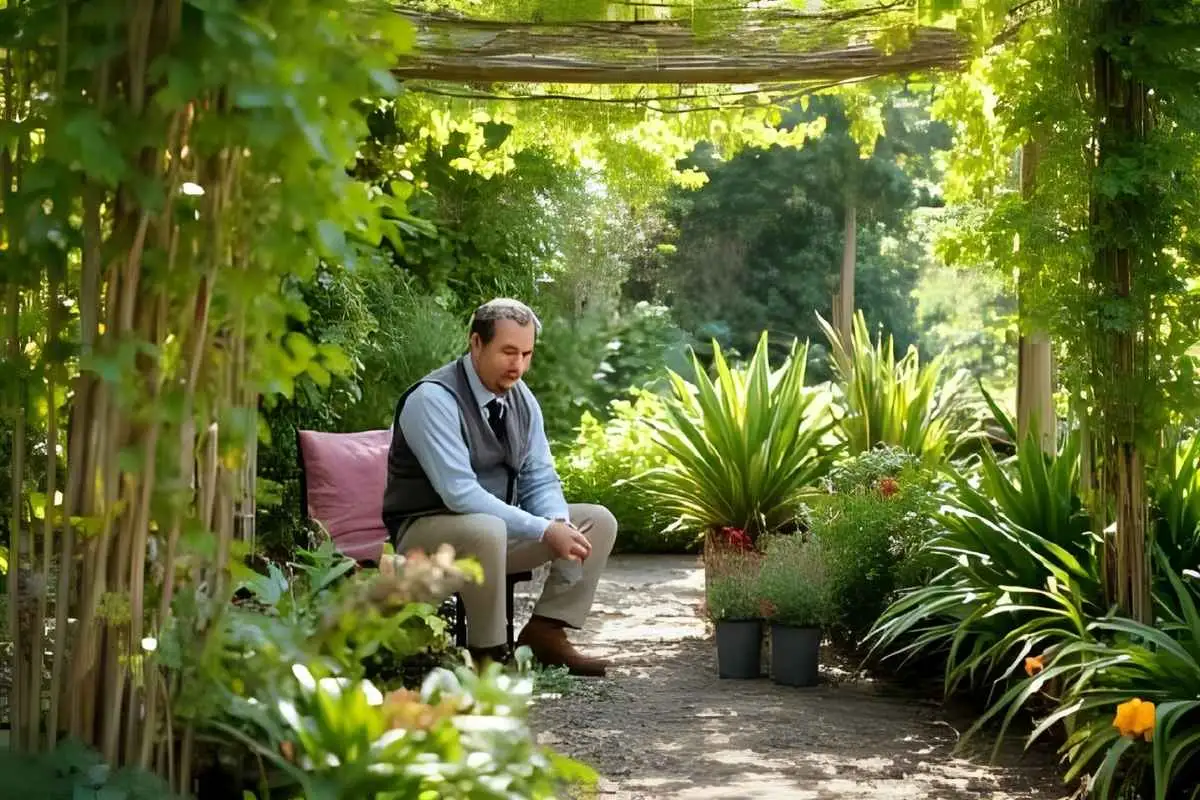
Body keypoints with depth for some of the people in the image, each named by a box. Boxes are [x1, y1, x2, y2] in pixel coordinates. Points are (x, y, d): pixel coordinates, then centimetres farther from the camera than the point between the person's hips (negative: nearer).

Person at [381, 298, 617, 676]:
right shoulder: (433, 399, -21)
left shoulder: (522, 399, 3)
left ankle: (546, 631, -4)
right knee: (486, 530, -39)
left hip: (499, 521, 8)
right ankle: (488, 652, -21)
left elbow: (540, 480, 6)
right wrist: (543, 530, -30)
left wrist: (558, 523, -18)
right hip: (426, 530, -7)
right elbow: (459, 493, -29)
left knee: (598, 521, -4)